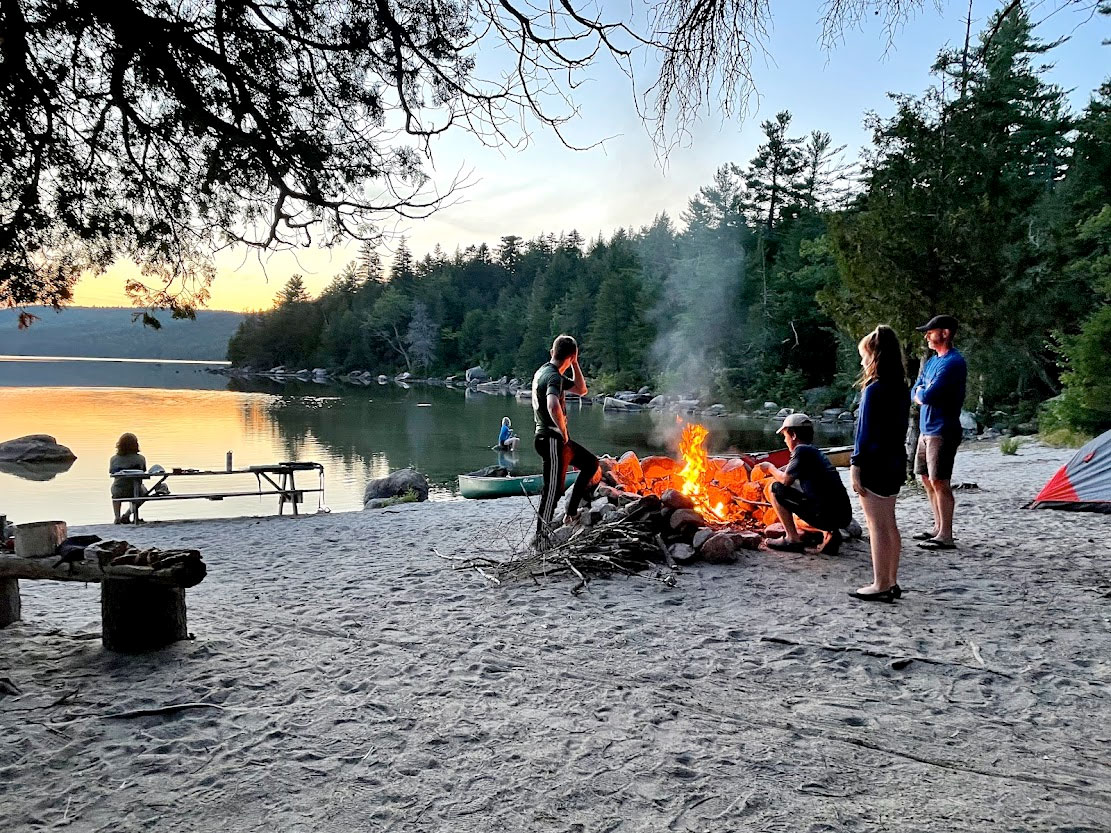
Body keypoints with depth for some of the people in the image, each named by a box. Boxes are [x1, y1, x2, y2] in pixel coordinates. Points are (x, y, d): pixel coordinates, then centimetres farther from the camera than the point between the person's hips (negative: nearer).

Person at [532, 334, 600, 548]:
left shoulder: (545, 372, 15)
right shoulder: (553, 376, -18)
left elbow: (581, 390, 23)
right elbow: (553, 406, -38)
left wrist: (575, 364, 13)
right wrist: (564, 433, -23)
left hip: (558, 439, 10)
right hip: (552, 440, -10)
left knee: (591, 463, 18)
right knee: (554, 488, -5)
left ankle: (571, 513, 19)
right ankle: (540, 536, 3)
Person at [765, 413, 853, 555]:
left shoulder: (801, 450, -5)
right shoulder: (817, 452, 21)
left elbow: (786, 480, -8)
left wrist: (771, 469, 11)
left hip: (824, 515, -8)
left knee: (777, 488, 1)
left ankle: (793, 539, -2)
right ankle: (830, 533, 11)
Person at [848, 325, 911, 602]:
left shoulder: (874, 389, -17)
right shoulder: (901, 389, 9)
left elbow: (865, 431, -17)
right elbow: (899, 427, 14)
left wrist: (855, 465, -14)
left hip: (875, 463, -9)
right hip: (895, 462, 9)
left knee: (877, 525, -3)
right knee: (889, 523, 14)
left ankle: (881, 585, 3)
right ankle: (891, 582, 21)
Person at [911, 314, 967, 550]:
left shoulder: (953, 362, -15)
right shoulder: (931, 361, 16)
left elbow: (928, 395, -22)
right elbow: (914, 393, 13)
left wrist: (921, 393, -1)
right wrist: (925, 394, -7)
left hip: (942, 431, -10)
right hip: (926, 429, 10)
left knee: (939, 482, -9)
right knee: (927, 478, 15)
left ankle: (946, 536, -5)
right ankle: (938, 527, 25)